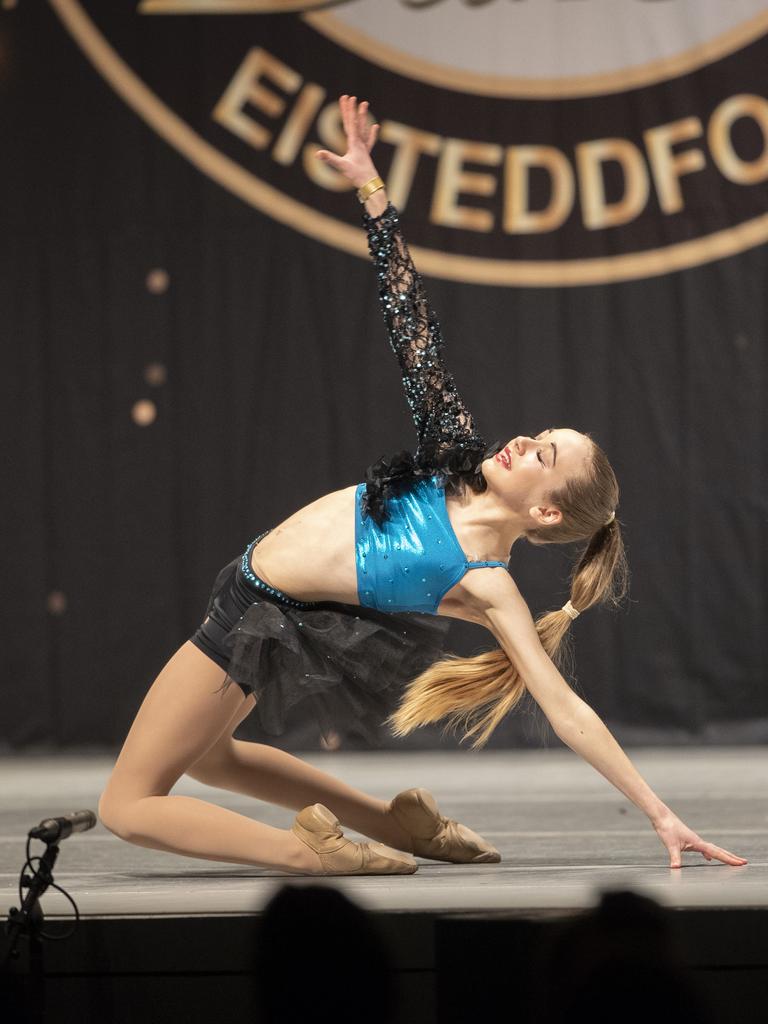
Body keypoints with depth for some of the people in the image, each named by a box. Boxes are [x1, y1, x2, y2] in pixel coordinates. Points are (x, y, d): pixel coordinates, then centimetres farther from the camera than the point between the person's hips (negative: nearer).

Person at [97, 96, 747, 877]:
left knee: (128, 805, -4)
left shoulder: (486, 584, -22)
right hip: (248, 592, 8)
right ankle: (395, 823, 24)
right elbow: (411, 329, -5)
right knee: (199, 756, 30)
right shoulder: (457, 453, -6)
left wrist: (660, 817, -30)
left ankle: (305, 849, -9)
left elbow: (566, 709, -23)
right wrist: (370, 190, -10)